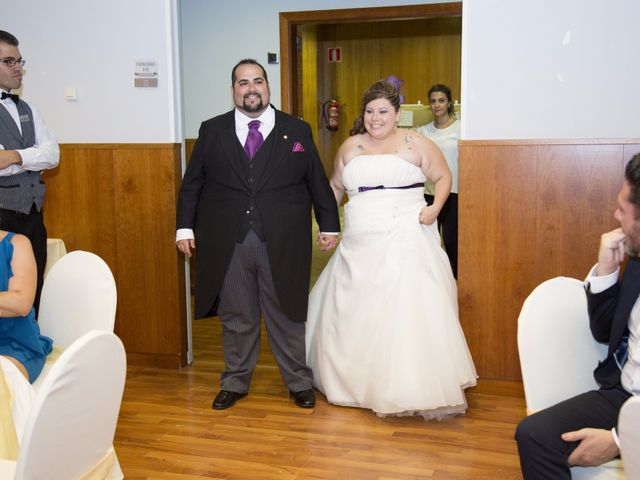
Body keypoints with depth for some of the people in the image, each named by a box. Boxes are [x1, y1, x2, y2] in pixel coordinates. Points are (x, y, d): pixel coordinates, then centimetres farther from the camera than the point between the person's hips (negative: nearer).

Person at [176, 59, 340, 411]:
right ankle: (235, 382, 28)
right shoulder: (212, 131, 8)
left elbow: (318, 182, 8)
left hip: (282, 244, -1)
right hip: (227, 245, 1)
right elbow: (192, 183, 8)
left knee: (287, 316, 9)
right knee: (236, 318, 11)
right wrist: (185, 226, 2)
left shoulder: (297, 130, 6)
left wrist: (329, 225, 6)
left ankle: (299, 382, 26)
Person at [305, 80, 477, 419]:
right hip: (361, 245, 4)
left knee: (409, 311, -9)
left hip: (405, 242, -4)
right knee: (355, 311, 11)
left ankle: (415, 388, 1)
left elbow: (443, 177, 8)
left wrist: (435, 207, -10)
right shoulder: (350, 146, 13)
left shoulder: (415, 144, 2)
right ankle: (357, 380, 31)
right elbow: (336, 186, 23)